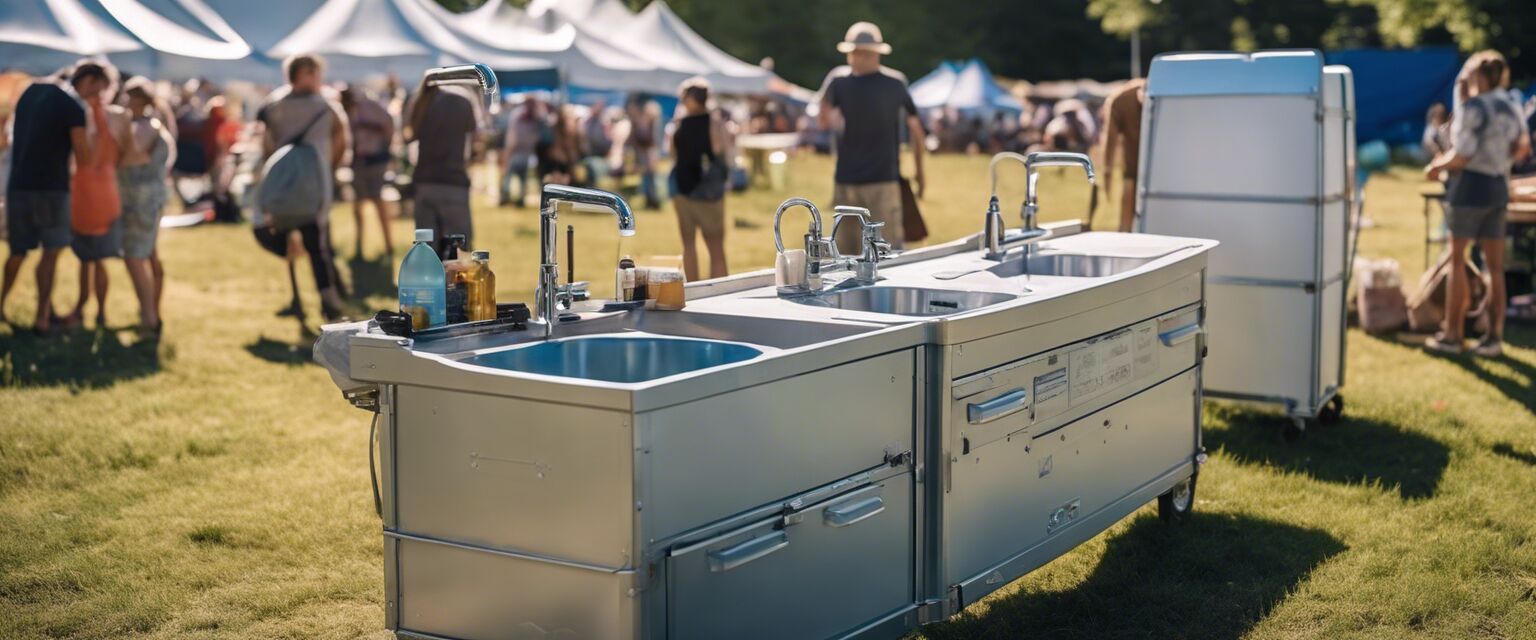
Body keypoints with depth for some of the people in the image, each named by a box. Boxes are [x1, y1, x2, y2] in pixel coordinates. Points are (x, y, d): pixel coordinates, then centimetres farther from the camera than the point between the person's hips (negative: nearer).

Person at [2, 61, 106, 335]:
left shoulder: (33, 90, 11)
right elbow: (85, 158, -10)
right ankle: (42, 317, 5)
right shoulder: (74, 107, -11)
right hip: (51, 188, -6)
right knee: (51, 252, 5)